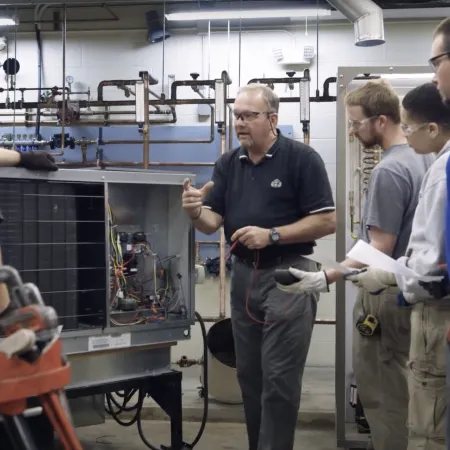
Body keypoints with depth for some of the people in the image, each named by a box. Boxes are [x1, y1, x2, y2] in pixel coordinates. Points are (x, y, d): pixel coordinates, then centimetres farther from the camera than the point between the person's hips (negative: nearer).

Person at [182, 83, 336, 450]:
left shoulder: (302, 158, -9)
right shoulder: (228, 163, 8)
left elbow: (327, 221, -12)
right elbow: (214, 222, 4)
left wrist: (272, 235, -20)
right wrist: (196, 212, -18)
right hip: (243, 275, 6)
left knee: (279, 378, -4)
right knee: (249, 374, 14)